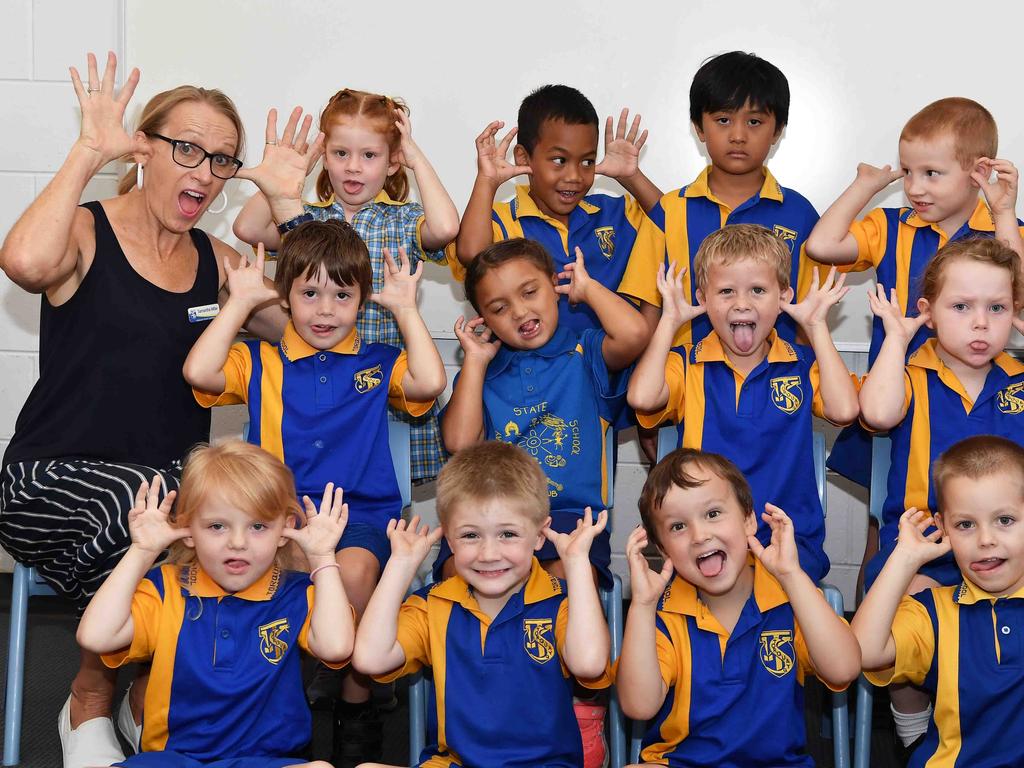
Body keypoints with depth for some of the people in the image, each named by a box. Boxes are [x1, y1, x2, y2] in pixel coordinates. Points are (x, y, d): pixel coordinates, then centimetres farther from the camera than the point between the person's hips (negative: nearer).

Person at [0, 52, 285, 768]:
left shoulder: (218, 262, 12)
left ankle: (151, 701, 5)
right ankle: (90, 705, -5)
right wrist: (90, 152, -20)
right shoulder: (86, 233, -4)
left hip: (172, 480, 5)